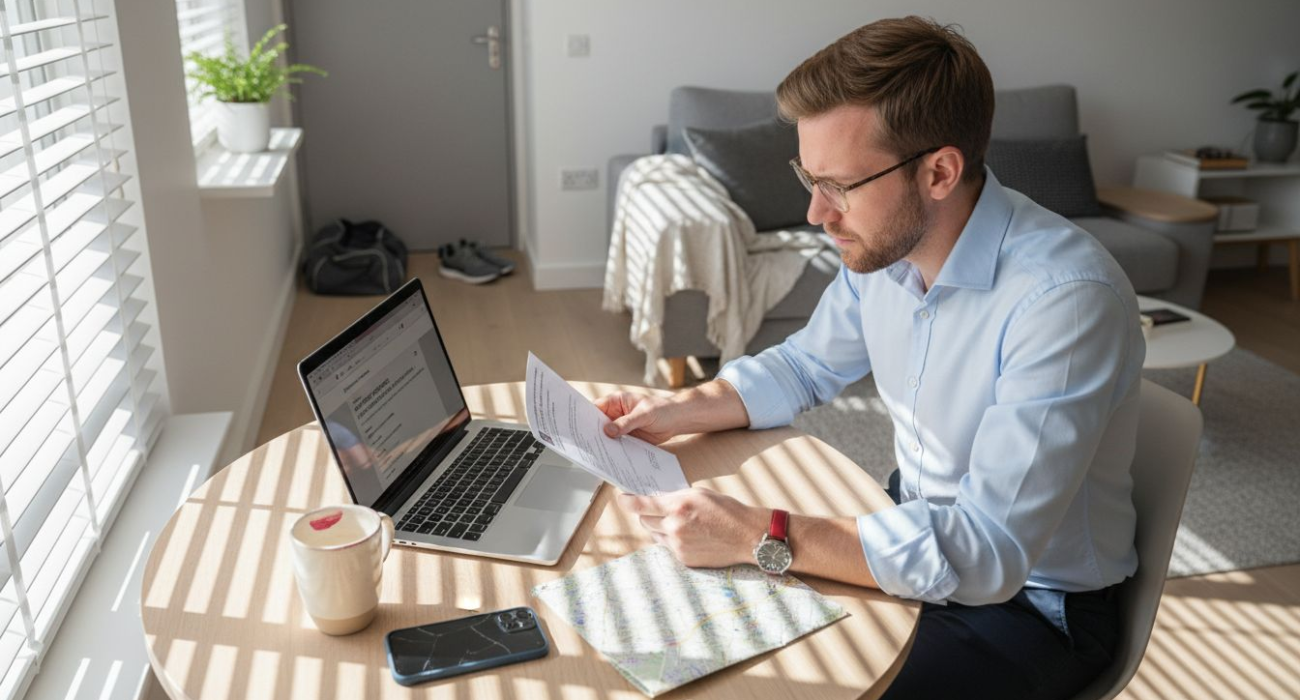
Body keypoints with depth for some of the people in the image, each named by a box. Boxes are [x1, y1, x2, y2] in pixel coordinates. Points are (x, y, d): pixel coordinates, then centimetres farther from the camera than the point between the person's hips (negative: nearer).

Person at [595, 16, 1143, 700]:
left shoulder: (1065, 298, -31)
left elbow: (990, 552, -33)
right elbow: (806, 365, 9)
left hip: (1034, 602, -6)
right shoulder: (883, 242, -9)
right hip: (916, 526, 7)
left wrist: (759, 536, -35)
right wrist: (680, 411, -7)